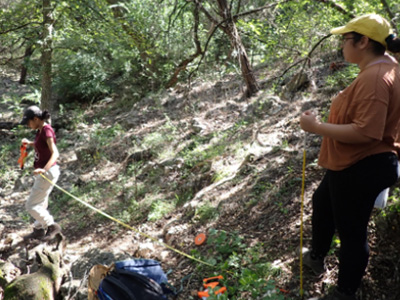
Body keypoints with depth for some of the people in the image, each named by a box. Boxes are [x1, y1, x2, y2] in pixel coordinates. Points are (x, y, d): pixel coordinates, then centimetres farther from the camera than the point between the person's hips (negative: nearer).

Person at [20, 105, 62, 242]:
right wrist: (29, 143, 11)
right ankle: (38, 230, 36)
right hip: (43, 172, 9)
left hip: (47, 173, -9)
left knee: (31, 205, -2)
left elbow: (55, 154, -31)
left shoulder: (46, 131, -20)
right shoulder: (41, 130, 6)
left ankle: (53, 226, 9)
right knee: (40, 203, 21)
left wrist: (44, 169, -43)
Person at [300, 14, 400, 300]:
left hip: (361, 169, -11)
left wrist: (316, 127, -25)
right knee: (322, 201, 28)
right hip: (354, 164, 11)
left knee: (351, 232, 5)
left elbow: (364, 132, -32)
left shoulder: (375, 78, -27)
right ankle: (317, 256, 50)